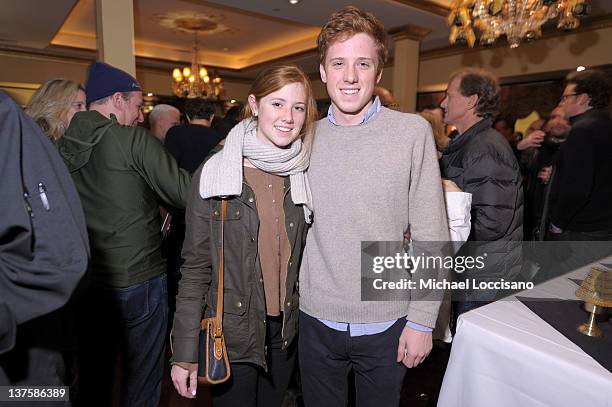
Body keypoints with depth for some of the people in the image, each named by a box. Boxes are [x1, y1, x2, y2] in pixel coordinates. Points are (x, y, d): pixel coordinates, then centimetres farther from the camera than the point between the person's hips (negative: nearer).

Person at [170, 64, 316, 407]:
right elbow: (196, 268, -9)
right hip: (231, 336, -3)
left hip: (286, 333, 4)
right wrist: (185, 353, -8)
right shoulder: (213, 174, -11)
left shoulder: (303, 177, -1)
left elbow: (302, 259, 7)